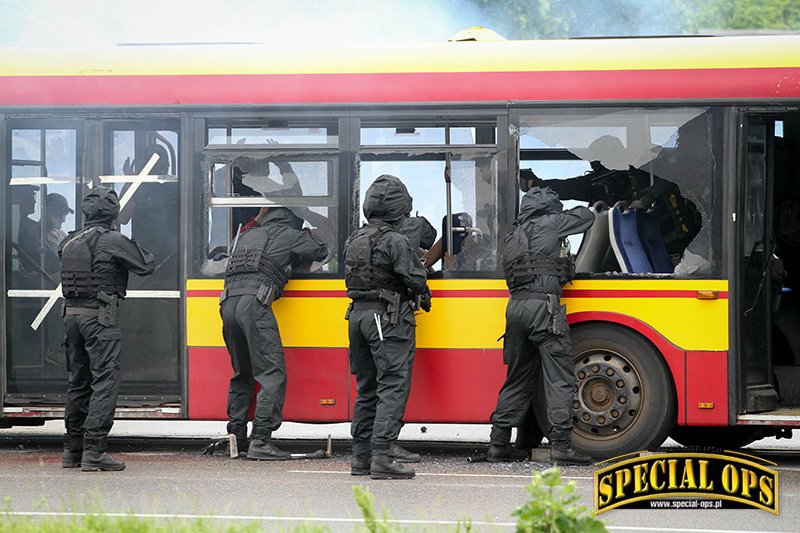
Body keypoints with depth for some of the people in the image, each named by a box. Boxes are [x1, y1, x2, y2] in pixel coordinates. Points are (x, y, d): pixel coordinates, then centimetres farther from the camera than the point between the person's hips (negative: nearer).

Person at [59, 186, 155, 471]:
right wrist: (136, 245, 13)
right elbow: (147, 265, -7)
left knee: (78, 381, 15)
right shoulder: (113, 240, -11)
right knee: (105, 381, -6)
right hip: (100, 316, -7)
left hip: (72, 314, 7)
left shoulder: (70, 241, 9)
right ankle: (94, 450, -13)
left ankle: (72, 449, 20)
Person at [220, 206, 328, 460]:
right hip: (254, 303, -7)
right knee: (272, 374, -6)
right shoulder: (288, 234, 15)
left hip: (228, 303, 7)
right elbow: (321, 252, 21)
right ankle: (260, 441, -16)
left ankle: (236, 433, 19)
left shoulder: (247, 236, 31)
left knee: (242, 373, 21)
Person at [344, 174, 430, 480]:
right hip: (389, 317, -8)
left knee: (366, 388, 14)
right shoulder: (395, 241, -14)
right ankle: (382, 456, -15)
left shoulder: (354, 240, 9)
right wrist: (422, 295, 6)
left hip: (359, 314, 8)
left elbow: (351, 277, 13)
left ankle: (362, 455, 17)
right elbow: (416, 281, -17)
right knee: (393, 386, -7)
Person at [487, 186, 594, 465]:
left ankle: (498, 443, 14)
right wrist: (565, 213, 34)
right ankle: (560, 444, -12)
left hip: (515, 306, 7)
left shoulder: (513, 235, 21)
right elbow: (587, 216, 14)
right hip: (543, 304, -7)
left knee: (517, 378, 14)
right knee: (559, 377, -6)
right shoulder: (549, 224, 3)